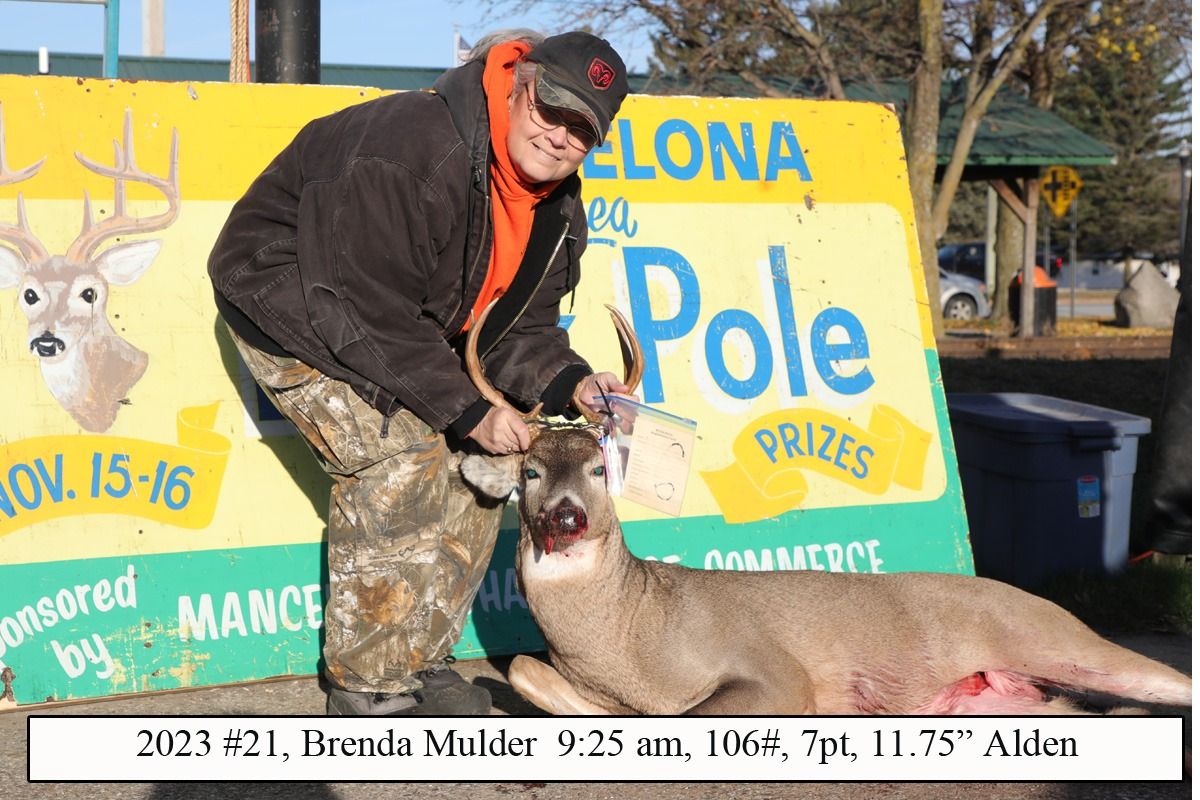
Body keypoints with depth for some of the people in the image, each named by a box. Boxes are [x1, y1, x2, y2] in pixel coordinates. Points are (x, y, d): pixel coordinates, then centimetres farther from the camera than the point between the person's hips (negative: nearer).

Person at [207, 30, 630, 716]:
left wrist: (570, 384, -22)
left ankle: (421, 661, 13)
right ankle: (367, 688, -13)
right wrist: (468, 411, -30)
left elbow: (517, 330, 0)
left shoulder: (558, 211, -5)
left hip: (402, 325, 9)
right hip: (285, 299, -9)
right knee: (403, 455, -23)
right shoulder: (413, 151, -33)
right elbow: (370, 311, -33)